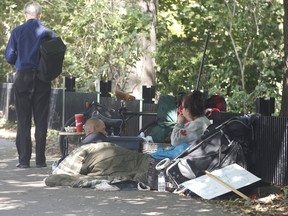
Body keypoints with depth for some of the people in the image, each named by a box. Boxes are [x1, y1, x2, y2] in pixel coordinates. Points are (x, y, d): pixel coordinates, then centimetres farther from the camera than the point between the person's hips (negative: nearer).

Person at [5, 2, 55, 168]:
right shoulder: (49, 33, -1)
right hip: (43, 78, 0)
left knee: (23, 120, 4)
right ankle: (40, 159, 4)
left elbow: (9, 56, -2)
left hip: (23, 77, 0)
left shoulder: (17, 32, -1)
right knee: (41, 120, 5)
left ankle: (24, 159, 0)